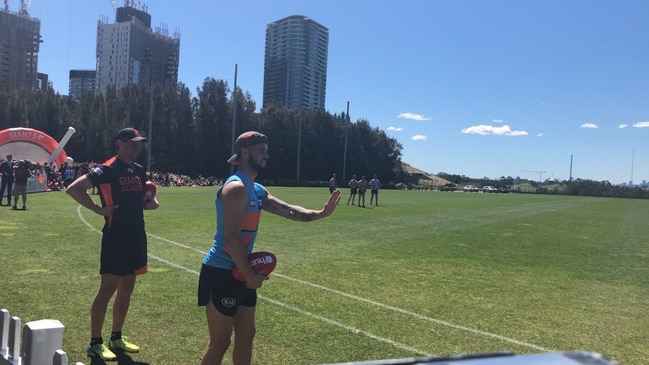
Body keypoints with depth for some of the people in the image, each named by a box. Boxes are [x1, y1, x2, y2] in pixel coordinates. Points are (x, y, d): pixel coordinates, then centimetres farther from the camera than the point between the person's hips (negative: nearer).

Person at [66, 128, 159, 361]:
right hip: (116, 237, -8)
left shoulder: (139, 170, 10)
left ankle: (116, 338, 27)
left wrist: (152, 201, 9)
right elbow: (73, 188, -17)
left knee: (126, 289, 14)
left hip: (137, 236, 8)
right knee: (107, 289, -2)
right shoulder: (107, 170, -12)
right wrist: (98, 209, -18)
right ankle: (95, 343, 10)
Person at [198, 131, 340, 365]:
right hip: (221, 273, -10)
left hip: (240, 273, 10)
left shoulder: (257, 190, 12)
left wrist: (320, 213, -3)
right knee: (220, 342, 0)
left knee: (246, 336, 17)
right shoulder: (236, 187, -19)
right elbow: (231, 238, -23)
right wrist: (250, 275, -18)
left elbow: (289, 210, 12)